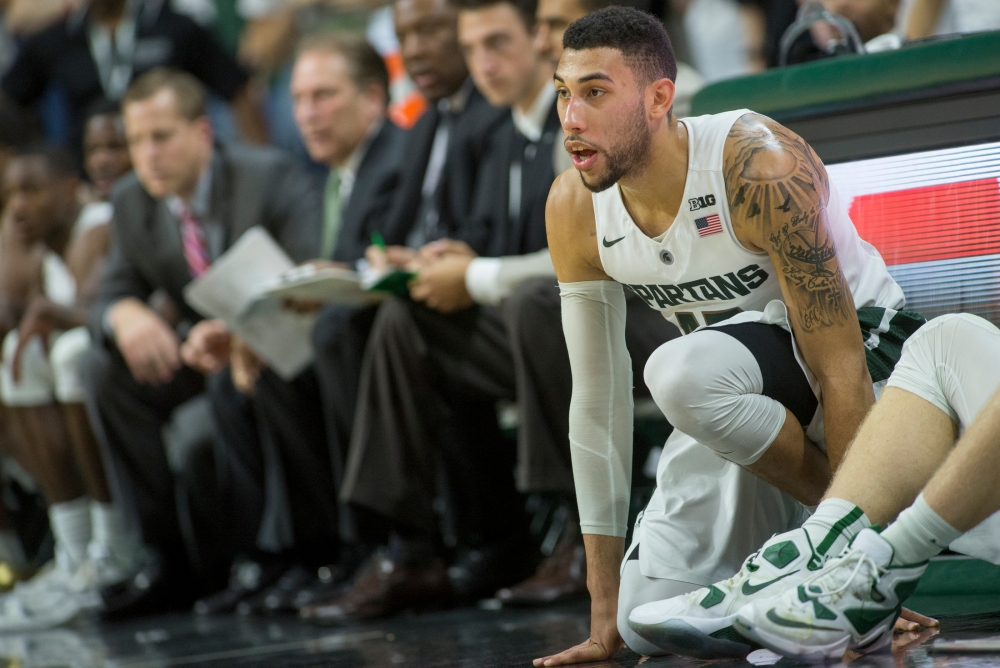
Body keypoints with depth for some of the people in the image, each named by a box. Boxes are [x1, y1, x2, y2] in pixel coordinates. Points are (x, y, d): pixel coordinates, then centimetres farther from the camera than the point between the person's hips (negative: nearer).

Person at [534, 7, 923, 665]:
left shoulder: (762, 167, -29)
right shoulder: (574, 208, -11)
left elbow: (842, 372, -29)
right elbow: (596, 400, -5)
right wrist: (606, 610, -4)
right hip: (738, 402, 6)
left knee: (684, 373, -36)